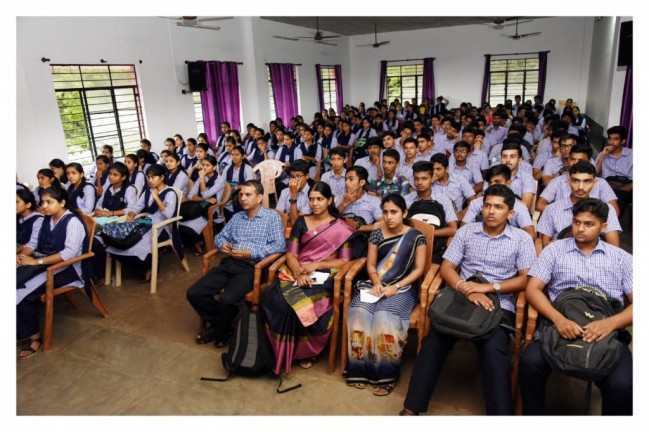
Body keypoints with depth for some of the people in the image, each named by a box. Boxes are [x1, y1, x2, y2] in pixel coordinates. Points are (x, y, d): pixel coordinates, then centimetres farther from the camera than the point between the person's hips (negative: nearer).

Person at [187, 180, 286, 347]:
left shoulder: (272, 216, 4)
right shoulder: (237, 217, 23)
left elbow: (280, 245, -7)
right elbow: (220, 236, 26)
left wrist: (251, 253, -15)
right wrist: (223, 245, 0)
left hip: (251, 266, -6)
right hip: (229, 263, 6)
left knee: (227, 300, -29)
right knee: (194, 293, -9)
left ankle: (219, 332, 3)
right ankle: (220, 323, 12)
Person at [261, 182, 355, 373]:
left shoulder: (341, 227, 5)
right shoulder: (301, 222, 14)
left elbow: (345, 260, -1)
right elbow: (291, 254, 6)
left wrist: (316, 265, -14)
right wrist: (298, 273, -14)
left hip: (323, 277, -3)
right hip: (297, 272, 4)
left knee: (297, 304, -33)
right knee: (271, 298, -28)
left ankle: (304, 350, -7)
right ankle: (277, 349, -10)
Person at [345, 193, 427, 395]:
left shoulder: (416, 237, -1)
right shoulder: (376, 234, 8)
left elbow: (419, 269, -4)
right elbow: (371, 265, 8)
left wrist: (396, 287, -15)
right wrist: (376, 283, -12)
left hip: (403, 288, -3)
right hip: (376, 284, 4)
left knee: (383, 318, -31)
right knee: (359, 313, -25)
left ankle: (386, 374, -13)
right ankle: (362, 369, -11)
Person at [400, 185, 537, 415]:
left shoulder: (522, 239, 7)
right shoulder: (465, 231, 9)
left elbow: (526, 279, -1)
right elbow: (446, 268, 4)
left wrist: (489, 287, -15)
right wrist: (468, 290, -15)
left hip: (499, 304, -1)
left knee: (494, 349, -31)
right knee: (433, 341, -22)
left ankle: (500, 413, -16)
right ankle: (411, 408, -13)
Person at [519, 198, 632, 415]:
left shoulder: (622, 258, 14)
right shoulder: (555, 250, 11)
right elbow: (532, 289, 1)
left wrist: (610, 323, -17)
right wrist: (558, 319, -18)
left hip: (606, 332, 1)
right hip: (561, 326, 0)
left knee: (623, 384, -28)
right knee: (530, 362, -28)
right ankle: (533, 415, -4)